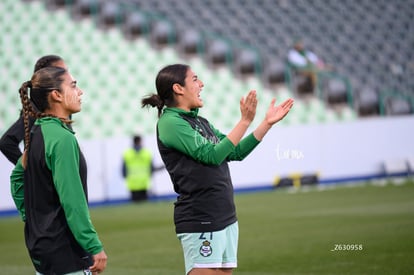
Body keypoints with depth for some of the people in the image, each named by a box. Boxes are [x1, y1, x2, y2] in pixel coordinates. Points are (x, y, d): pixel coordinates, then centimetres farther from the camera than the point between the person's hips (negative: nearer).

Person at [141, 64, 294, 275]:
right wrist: (245, 121, -17)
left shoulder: (199, 121, 16)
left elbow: (236, 152, 20)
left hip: (226, 218, 9)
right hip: (199, 220, -9)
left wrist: (267, 123, 15)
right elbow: (211, 155, -17)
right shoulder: (170, 122, -10)